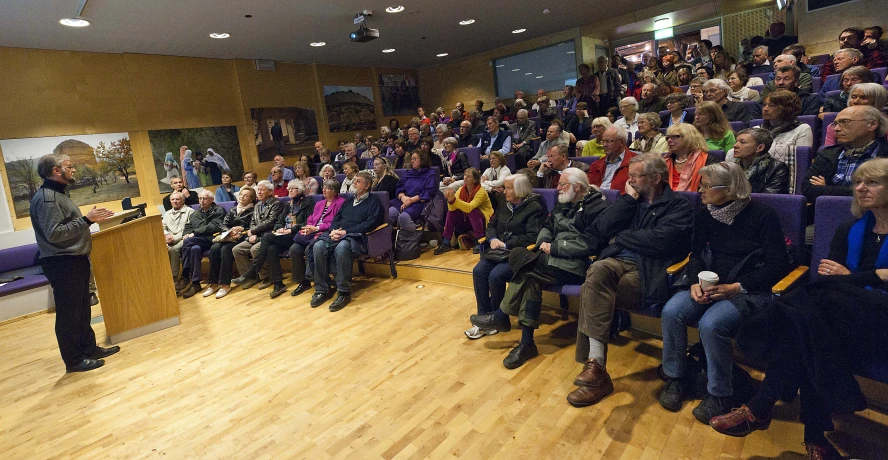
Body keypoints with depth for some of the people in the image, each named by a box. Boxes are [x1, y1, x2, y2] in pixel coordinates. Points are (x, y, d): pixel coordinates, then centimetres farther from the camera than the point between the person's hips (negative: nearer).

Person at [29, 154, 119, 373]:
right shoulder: (46, 198, -18)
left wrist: (91, 218, 7)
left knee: (82, 309, 18)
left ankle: (89, 348, 29)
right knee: (68, 313, 0)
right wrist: (87, 220, -24)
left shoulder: (57, 194, 15)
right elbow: (54, 234, -26)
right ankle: (74, 360, 11)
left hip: (74, 260, 10)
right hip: (62, 264, -10)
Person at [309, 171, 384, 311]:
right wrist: (333, 230, -3)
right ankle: (322, 290, -17)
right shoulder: (348, 201, 27)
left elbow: (370, 224, -9)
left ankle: (344, 292, -30)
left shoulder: (374, 203, 6)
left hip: (355, 237, -6)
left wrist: (346, 232, -15)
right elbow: (336, 219, 21)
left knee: (342, 247, -39)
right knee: (318, 246, -24)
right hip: (337, 235, 6)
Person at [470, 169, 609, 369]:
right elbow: (548, 226, 22)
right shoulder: (563, 204, 18)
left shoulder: (597, 207, -8)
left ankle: (501, 316, -8)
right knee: (531, 277, -24)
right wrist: (543, 242, -1)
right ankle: (527, 342, -20)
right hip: (554, 257, 8)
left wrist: (554, 248, -15)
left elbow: (588, 244, -19)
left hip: (575, 265, -7)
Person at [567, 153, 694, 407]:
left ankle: (594, 363, -21)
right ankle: (596, 367, -31)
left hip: (648, 272, -4)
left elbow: (660, 241, -13)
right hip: (618, 262, 4)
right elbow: (602, 229, 7)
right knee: (597, 271, -33)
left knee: (592, 291, -30)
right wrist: (629, 199, 5)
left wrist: (622, 236, 0)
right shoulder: (632, 200, 23)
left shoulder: (679, 206, 6)